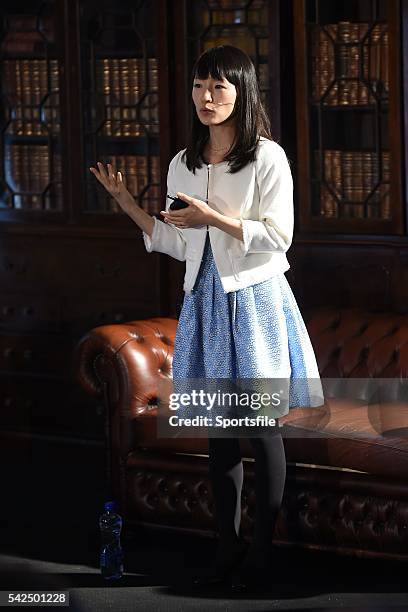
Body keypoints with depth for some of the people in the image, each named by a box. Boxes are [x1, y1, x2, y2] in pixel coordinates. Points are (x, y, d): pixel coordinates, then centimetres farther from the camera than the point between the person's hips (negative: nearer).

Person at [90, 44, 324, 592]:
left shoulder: (267, 157, -7)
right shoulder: (183, 165, 10)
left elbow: (278, 236, -11)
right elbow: (179, 244, 14)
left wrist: (215, 218, -20)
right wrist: (125, 201, 8)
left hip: (255, 299, -5)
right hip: (205, 300, 5)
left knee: (262, 428, 0)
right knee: (219, 430, 8)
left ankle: (262, 551, 9)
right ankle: (229, 549, 16)